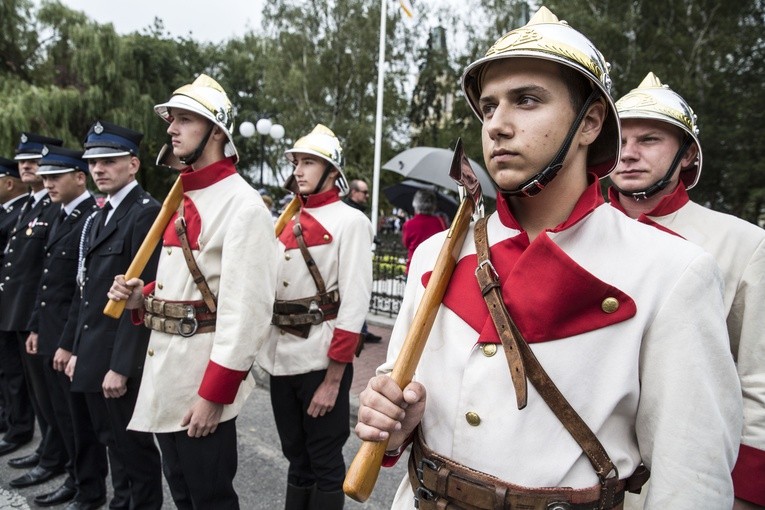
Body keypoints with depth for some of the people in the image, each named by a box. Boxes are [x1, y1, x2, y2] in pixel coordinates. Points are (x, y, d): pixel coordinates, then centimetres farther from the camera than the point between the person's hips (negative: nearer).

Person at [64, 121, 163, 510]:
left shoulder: (147, 213, -15)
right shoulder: (99, 216, 15)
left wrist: (121, 365, -22)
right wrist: (68, 343, 19)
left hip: (118, 359, -9)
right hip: (89, 354, 9)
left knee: (130, 446, 5)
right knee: (107, 438, 21)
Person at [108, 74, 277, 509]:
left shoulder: (243, 205, -17)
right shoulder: (183, 200, 12)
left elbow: (247, 312, -22)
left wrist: (214, 395, -21)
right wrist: (142, 296, 2)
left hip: (203, 378, -9)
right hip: (164, 370, 9)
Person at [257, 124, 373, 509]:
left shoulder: (350, 221, -8)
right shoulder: (288, 222, 12)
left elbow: (355, 304, -14)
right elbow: (269, 287, 15)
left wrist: (333, 379, -16)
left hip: (322, 361, -6)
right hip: (281, 359, 6)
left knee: (325, 462, 10)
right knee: (296, 459, 19)